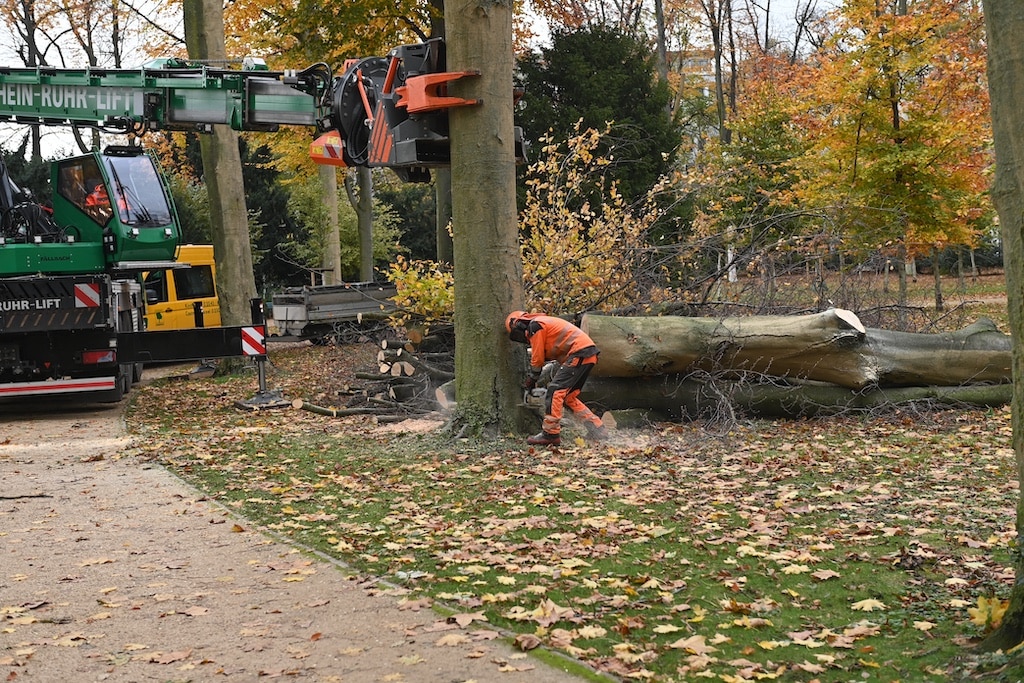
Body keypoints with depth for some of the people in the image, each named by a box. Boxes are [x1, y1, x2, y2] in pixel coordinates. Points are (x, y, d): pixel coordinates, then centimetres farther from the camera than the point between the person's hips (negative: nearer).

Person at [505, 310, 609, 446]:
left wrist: (531, 380, 13)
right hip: (589, 354, 10)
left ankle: (550, 435, -11)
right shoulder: (545, 324, 27)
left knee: (555, 390, -10)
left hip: (580, 353, -10)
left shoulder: (535, 326, -3)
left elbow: (537, 358, -1)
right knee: (569, 397, 13)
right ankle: (599, 431, 13)